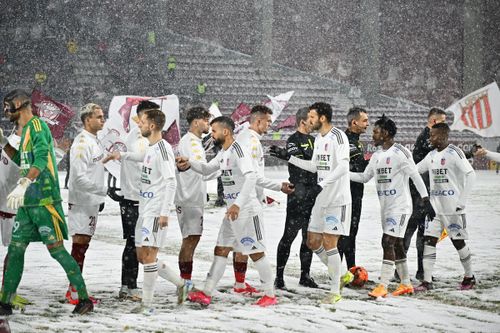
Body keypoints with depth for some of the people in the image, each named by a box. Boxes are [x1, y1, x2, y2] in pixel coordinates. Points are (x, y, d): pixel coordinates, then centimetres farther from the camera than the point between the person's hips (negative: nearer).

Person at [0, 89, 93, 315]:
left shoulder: (37, 125, -11)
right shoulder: (27, 129, 18)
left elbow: (41, 159, -25)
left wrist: (22, 185, -34)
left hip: (44, 200, -9)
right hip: (27, 202, 9)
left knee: (56, 249, -8)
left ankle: (84, 299, -1)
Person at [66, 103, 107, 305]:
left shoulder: (95, 141, 14)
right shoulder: (82, 143, -17)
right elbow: (79, 177, -23)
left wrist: (100, 197, 17)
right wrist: (103, 189, -18)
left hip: (92, 202, 9)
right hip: (81, 202, -9)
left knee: (83, 245, 11)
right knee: (79, 243, -8)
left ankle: (76, 289, 17)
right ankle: (73, 291, -4)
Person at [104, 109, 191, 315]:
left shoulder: (163, 149, -15)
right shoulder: (151, 149, 13)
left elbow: (171, 182, -20)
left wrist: (165, 212, -24)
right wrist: (122, 155, 33)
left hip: (156, 212, -10)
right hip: (144, 210, 10)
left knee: (148, 255, -10)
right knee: (142, 256, 11)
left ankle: (147, 305, -6)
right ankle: (181, 284, 21)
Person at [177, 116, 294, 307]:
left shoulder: (237, 150, -18)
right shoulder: (223, 154, 12)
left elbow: (251, 177, -28)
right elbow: (207, 169, 22)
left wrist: (238, 204, -35)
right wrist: (190, 164, 1)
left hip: (247, 210, -10)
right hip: (233, 210, 10)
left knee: (256, 252, -2)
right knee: (220, 251, 6)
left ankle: (270, 295, 8)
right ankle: (206, 294, 6)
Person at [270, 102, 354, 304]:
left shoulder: (338, 136, -14)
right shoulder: (318, 138, 14)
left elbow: (343, 166, -24)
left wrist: (321, 185, -32)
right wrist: (288, 157, 20)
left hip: (337, 199, -9)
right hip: (322, 199, 9)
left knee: (329, 243, -9)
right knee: (313, 242, 9)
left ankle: (335, 291, 0)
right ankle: (340, 276, 25)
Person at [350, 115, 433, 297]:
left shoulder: (400, 153, -13)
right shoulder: (376, 155, 11)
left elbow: (416, 176, -13)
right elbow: (364, 177, 20)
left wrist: (426, 200, -17)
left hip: (400, 206, -8)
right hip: (385, 206, 8)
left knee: (388, 242, -15)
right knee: (396, 245, 12)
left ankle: (382, 287, -17)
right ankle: (406, 284, 22)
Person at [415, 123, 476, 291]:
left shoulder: (454, 153, -11)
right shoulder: (432, 155, 10)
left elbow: (470, 174, -15)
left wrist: (462, 200, -16)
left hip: (453, 208, -6)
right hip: (435, 207, 6)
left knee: (459, 242, 4)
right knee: (429, 241, -1)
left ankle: (469, 277, 22)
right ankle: (427, 281, 0)